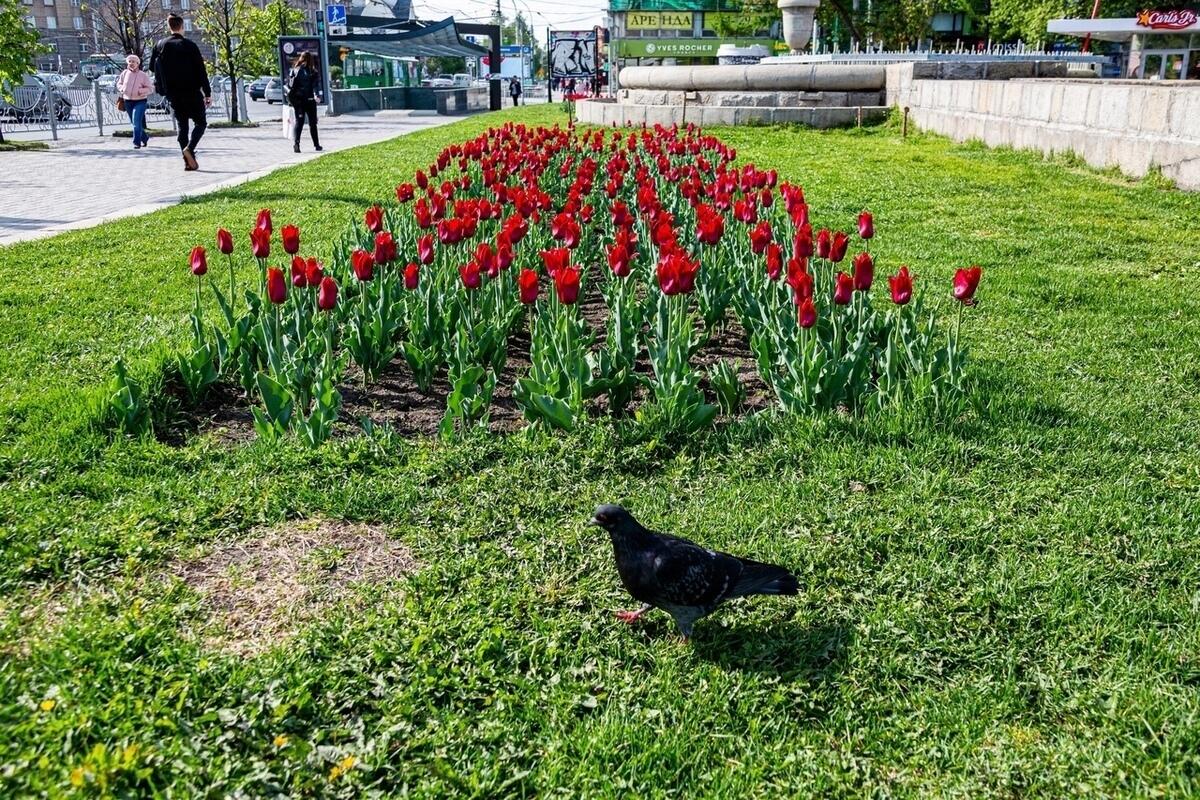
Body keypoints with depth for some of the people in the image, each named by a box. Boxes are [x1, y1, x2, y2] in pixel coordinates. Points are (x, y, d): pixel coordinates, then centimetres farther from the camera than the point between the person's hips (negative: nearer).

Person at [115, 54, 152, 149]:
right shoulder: (125, 73, 4)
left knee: (137, 122, -18)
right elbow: (119, 83, 18)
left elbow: (150, 88, -2)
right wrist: (122, 88, -3)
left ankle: (137, 142, -12)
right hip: (128, 101, 5)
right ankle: (145, 138, 32)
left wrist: (141, 91, -18)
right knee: (133, 123, 12)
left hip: (140, 101, -5)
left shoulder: (143, 75, -5)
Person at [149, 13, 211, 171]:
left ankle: (188, 161, 5)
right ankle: (189, 148, -17)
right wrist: (208, 93, -6)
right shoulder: (190, 45, -9)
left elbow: (152, 67, 7)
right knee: (200, 123, 8)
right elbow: (201, 71, -10)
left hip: (173, 94, 4)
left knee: (182, 126, 11)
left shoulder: (160, 45, 2)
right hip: (192, 92, -4)